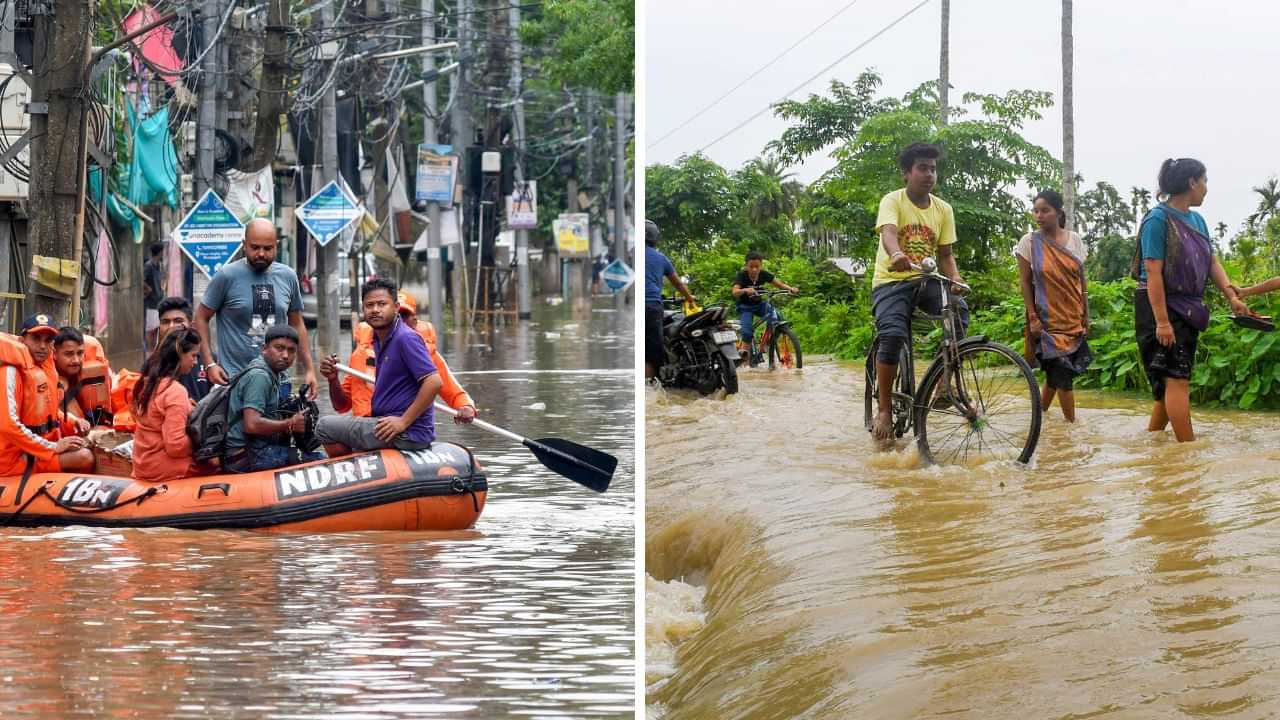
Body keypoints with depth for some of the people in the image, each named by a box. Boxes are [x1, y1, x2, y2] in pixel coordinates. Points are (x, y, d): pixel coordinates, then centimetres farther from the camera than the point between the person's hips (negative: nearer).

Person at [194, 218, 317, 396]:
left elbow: (297, 325, 17)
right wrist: (210, 364, -8)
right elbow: (201, 318, 0)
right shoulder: (227, 276, -5)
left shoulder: (288, 277, 8)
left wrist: (309, 369, 13)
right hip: (233, 379, -4)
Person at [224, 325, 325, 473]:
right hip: (247, 456, -10)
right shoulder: (259, 376, -14)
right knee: (319, 460, -18)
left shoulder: (274, 375, 16)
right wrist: (290, 424, -13)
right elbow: (252, 425, -24)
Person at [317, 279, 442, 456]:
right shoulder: (379, 341, 15)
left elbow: (433, 382, -25)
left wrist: (403, 421, -23)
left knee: (325, 426, -6)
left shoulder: (406, 338, -15)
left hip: (407, 434, -10)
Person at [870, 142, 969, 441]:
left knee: (958, 310, -27)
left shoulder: (943, 209, 6)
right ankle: (884, 410, -13)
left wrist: (955, 279, -16)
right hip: (891, 280, -4)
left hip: (924, 280, 4)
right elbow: (888, 232, -28)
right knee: (893, 335, -28)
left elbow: (945, 254, 6)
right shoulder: (893, 201, -8)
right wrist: (897, 255, -51)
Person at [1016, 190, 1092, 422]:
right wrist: (1032, 318, -10)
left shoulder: (1074, 240, 3)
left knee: (1055, 373, 7)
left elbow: (1082, 281, 8)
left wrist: (1086, 316, 6)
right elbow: (1025, 283, -4)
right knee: (1063, 373, -7)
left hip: (1074, 318, 3)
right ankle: (1072, 424, 0)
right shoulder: (1029, 242, -5)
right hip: (1049, 319, -3)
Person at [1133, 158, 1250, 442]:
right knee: (1177, 378, -12)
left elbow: (1212, 263, 12)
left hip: (1188, 311, 9)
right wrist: (1162, 321, -23)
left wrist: (1232, 296, -4)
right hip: (1161, 308, -9)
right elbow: (1153, 272, -18)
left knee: (1172, 380, 10)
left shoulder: (1197, 221, 12)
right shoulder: (1159, 219, -14)